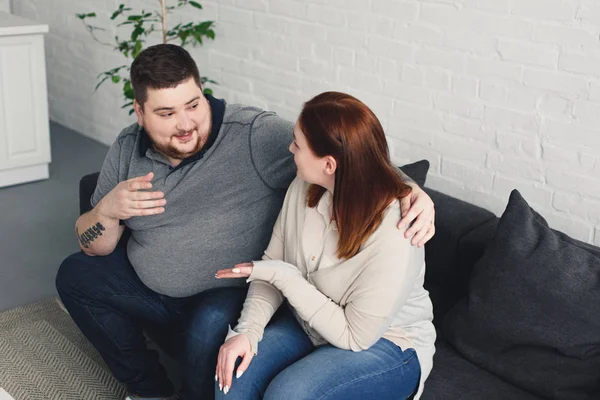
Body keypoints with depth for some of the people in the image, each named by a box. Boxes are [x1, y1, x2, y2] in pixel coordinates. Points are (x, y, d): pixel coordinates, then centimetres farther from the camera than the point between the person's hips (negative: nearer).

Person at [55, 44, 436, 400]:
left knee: (208, 328, -35)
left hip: (229, 297, -6)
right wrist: (107, 211, -19)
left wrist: (409, 188, -46)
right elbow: (92, 246, 4)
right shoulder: (128, 149, -2)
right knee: (76, 274, 5)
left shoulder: (256, 135, -21)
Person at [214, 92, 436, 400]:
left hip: (385, 344, -5)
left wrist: (285, 276, -25)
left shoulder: (393, 239, -32)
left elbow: (354, 336, -23)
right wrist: (247, 330, -17)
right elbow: (272, 265, -1)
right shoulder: (304, 189, -12)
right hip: (308, 322, 6)